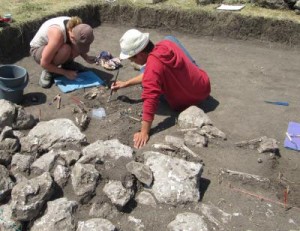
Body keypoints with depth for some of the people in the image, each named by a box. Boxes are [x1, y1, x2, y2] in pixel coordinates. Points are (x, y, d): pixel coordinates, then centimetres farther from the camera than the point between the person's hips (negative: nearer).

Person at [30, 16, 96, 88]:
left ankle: (67, 63, 7)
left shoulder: (76, 28, -21)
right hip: (38, 49, -6)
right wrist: (65, 72, -24)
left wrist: (86, 57, -13)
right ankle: (48, 71, -10)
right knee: (65, 50, -36)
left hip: (55, 44, 6)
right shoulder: (58, 35, -40)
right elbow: (44, 63, -32)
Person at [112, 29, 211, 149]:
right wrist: (126, 83, 4)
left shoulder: (154, 65, -35)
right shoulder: (166, 44, -10)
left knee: (147, 82, 7)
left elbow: (150, 100, -40)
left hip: (188, 101, -7)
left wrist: (144, 132, -38)